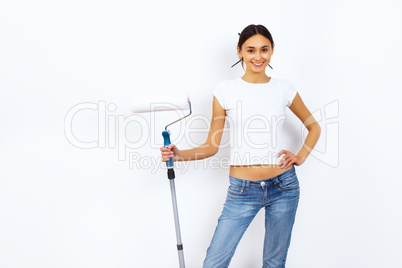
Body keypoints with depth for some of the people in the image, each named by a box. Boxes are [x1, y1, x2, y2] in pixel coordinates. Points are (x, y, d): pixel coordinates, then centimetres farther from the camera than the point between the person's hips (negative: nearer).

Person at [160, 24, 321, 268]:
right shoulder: (226, 90, -1)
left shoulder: (284, 88, 3)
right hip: (243, 190, -1)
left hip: (283, 186, 1)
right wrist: (180, 155, -16)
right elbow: (212, 146, 0)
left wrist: (300, 157, 3)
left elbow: (314, 127, 17)